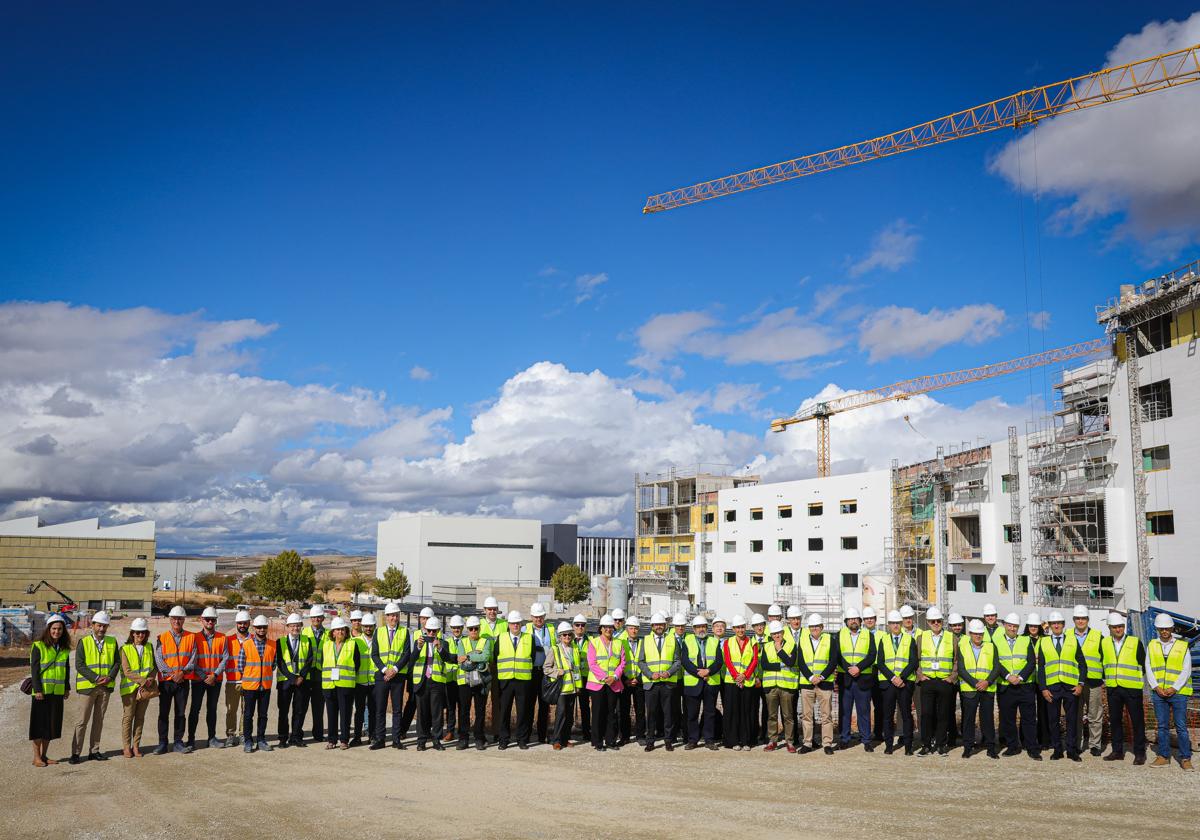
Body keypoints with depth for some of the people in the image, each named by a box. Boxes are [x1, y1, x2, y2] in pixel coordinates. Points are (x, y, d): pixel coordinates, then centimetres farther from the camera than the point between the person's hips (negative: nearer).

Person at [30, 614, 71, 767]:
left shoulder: (64, 649, 9)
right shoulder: (38, 646, -7)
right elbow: (34, 669, -10)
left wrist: (67, 688, 12)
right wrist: (37, 690, -15)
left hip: (58, 692, 5)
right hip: (42, 691, -5)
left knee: (52, 724, 8)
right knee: (39, 723, 0)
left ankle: (44, 755, 18)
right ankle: (36, 757, 7)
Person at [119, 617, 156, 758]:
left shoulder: (149, 647, 9)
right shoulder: (125, 649, -4)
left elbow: (154, 667, 9)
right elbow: (127, 672, -11)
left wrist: (151, 679, -11)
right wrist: (142, 680, -17)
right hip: (129, 688, -4)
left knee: (140, 717, 8)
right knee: (128, 717, 1)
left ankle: (136, 746, 15)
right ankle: (126, 747, 10)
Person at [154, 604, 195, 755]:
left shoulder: (191, 637, 6)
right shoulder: (162, 638, 2)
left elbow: (193, 659, 1)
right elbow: (158, 659, -5)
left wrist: (182, 672, -15)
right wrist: (172, 674, -14)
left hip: (183, 681, 1)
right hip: (166, 681, -1)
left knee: (180, 713, 6)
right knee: (163, 713, 2)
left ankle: (178, 742, 14)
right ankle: (162, 744, 10)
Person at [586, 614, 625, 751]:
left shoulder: (618, 644, 11)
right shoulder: (593, 642, 0)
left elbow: (622, 663, 5)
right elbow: (592, 664, -8)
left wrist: (615, 677, -10)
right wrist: (604, 677, -15)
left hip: (614, 684, 3)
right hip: (597, 683, -3)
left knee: (611, 713, 6)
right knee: (598, 713, -1)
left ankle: (610, 741, 15)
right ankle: (597, 742, 6)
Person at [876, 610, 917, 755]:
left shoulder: (909, 640, 7)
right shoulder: (883, 640, 10)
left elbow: (914, 662, -1)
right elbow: (880, 663, 3)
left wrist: (902, 678, -12)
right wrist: (892, 678, -10)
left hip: (906, 682, -1)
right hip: (887, 682, 1)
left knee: (906, 714, 0)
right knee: (887, 715, 2)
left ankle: (908, 746, 7)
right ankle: (889, 745, 9)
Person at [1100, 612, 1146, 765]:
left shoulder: (1135, 642, -1)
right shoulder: (1104, 643, 8)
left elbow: (1143, 664, 4)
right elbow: (1101, 662, 17)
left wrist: (1141, 681, 5)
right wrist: (1105, 679, 14)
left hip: (1132, 688, -3)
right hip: (1112, 688, 4)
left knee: (1137, 721, 0)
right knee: (1115, 720, 9)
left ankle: (1140, 753, 9)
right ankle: (1117, 751, 18)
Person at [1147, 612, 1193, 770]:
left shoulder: (1182, 646, 2)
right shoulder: (1152, 646, 9)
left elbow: (1186, 670, -3)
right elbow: (1148, 669, 7)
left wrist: (1174, 688, -11)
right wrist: (1156, 687, -6)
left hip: (1178, 692, -2)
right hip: (1158, 692, 2)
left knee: (1181, 726, -2)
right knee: (1162, 726, 7)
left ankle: (1185, 758, 6)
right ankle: (1164, 757, 14)